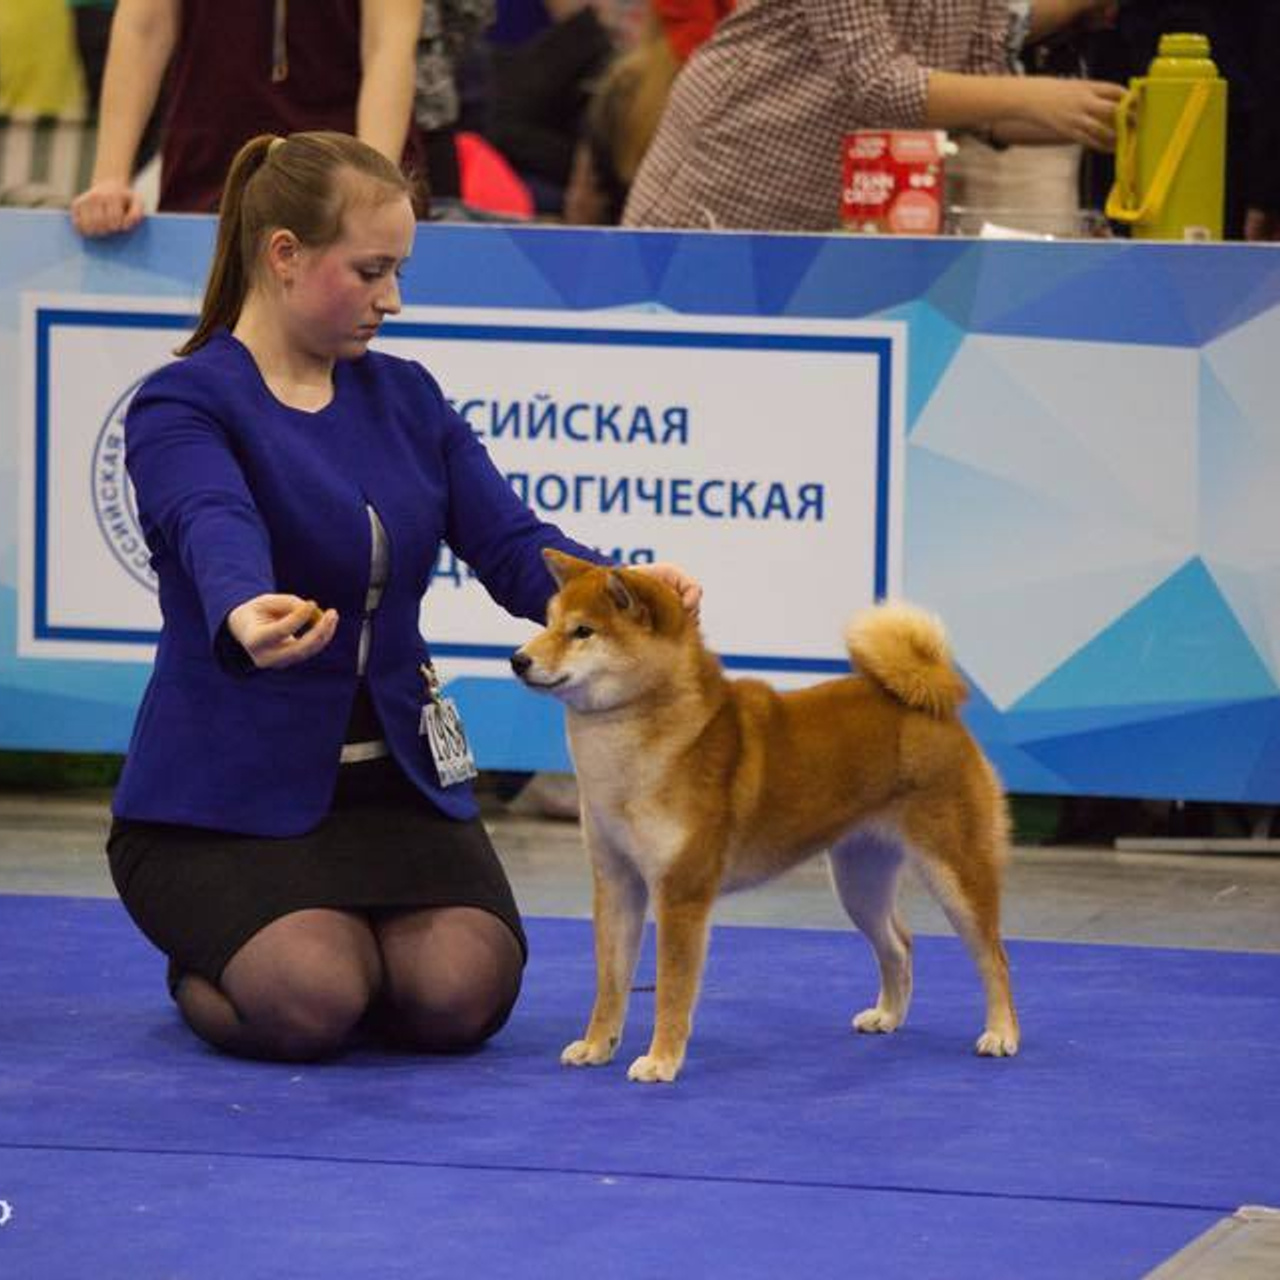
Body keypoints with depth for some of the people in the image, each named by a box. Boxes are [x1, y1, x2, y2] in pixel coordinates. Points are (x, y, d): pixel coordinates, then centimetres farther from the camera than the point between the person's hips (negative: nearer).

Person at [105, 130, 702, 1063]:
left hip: (393, 777, 5)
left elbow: (512, 546, -1)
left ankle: (357, 938, 12)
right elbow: (217, 531, -33)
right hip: (228, 792, -5)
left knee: (461, 995, -22)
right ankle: (205, 968, 6)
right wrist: (245, 618, -58)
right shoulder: (182, 407, -11)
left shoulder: (405, 398, 9)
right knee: (308, 1003, -30)